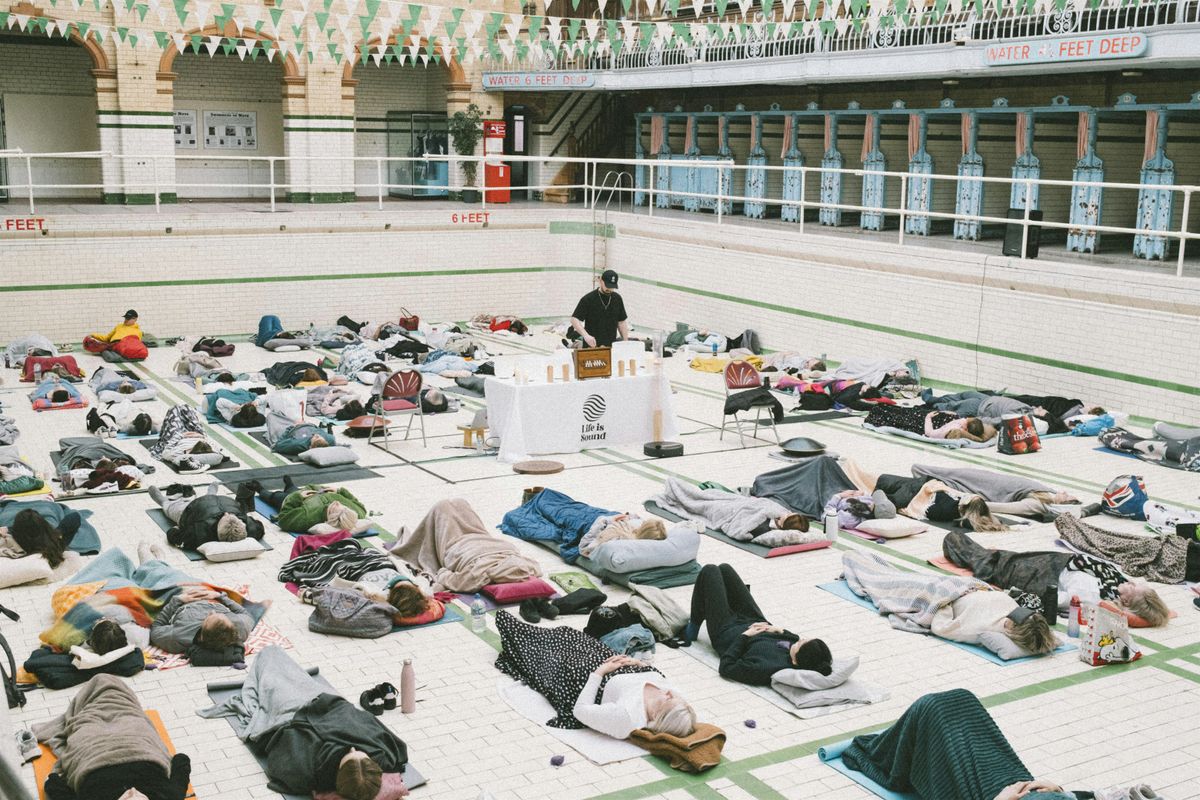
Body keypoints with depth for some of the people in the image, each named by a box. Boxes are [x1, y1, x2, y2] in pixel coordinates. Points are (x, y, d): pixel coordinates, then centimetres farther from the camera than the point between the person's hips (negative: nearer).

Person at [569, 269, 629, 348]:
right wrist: (586, 335, -27)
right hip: (592, 346, -4)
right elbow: (574, 319, -11)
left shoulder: (617, 299, 7)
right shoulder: (588, 299, -8)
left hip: (612, 347, 4)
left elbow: (621, 322, 12)